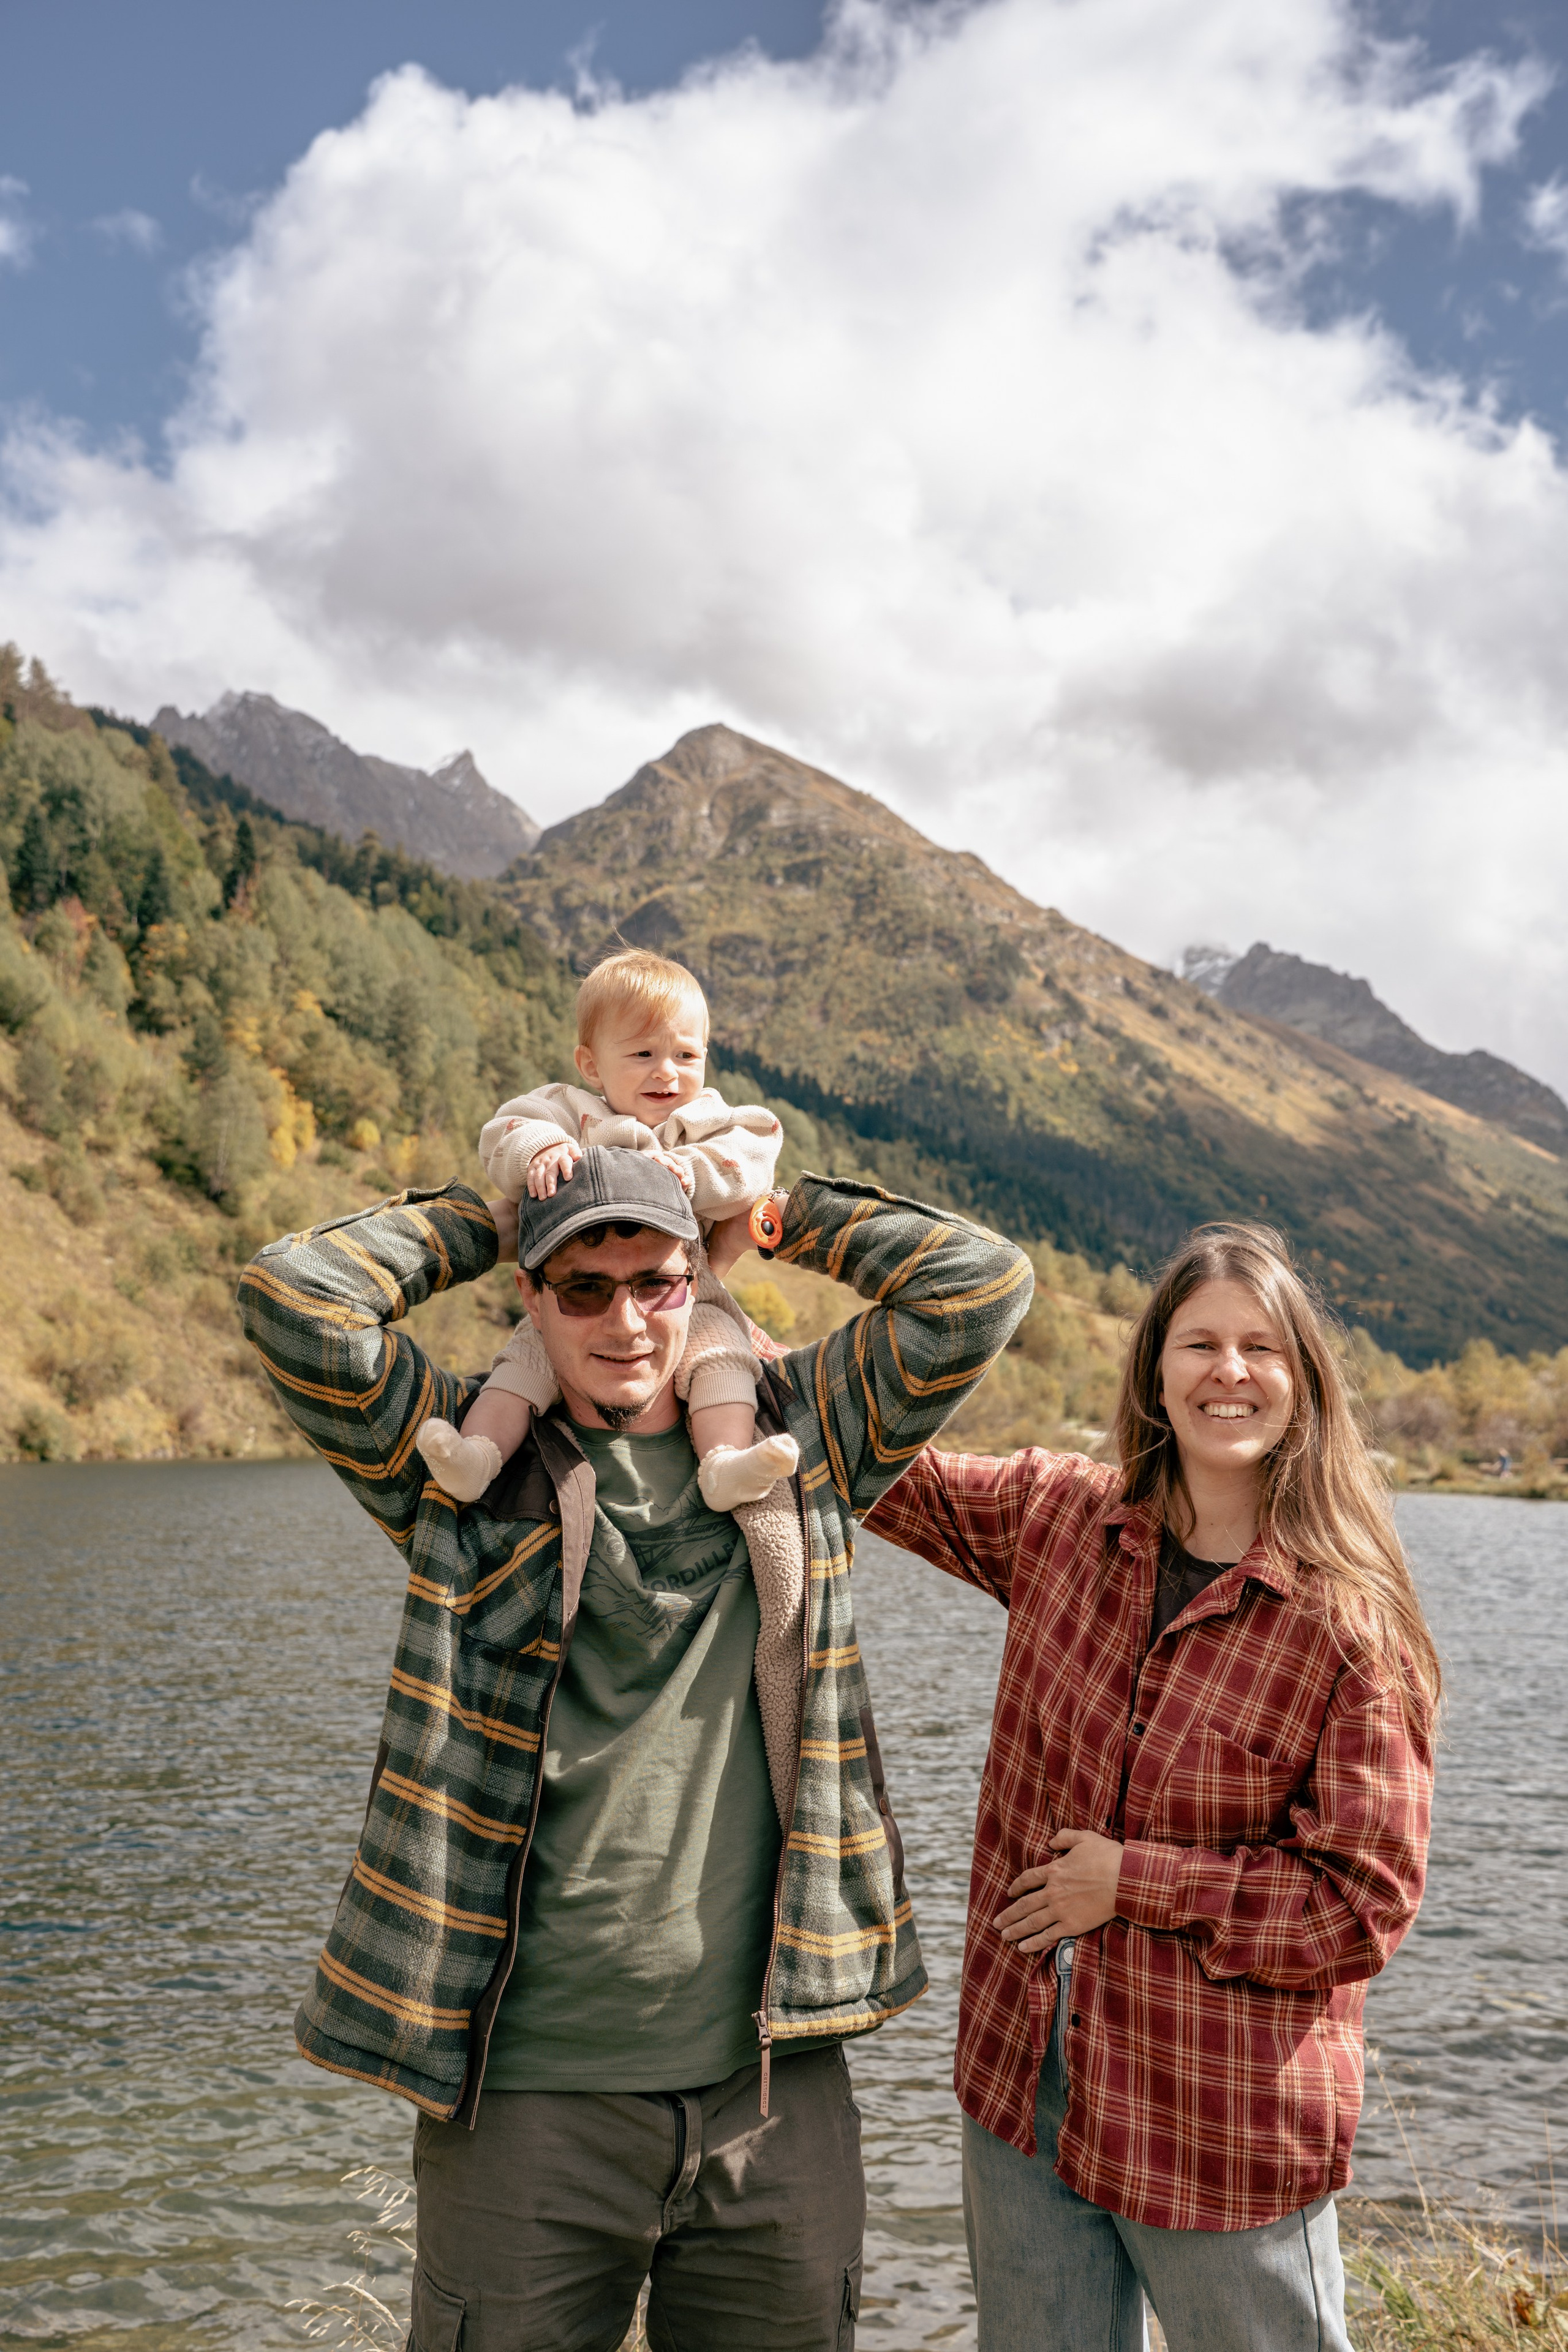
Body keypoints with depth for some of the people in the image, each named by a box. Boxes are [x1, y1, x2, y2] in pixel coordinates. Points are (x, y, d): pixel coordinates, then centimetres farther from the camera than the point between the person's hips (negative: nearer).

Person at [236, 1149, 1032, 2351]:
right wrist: (484, 1221, 2)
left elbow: (979, 1281, 0)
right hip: (527, 2093, -1)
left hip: (776, 2078, 2)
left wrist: (771, 1216, 7)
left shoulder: (794, 1439, 5)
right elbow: (295, 1293, -12)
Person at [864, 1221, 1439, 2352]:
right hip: (1024, 2086, 4)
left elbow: (1366, 1900, -14)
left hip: (1227, 2131, -4)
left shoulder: (1349, 1624, -14)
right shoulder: (1061, 1518, -2)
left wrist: (1135, 1883, -16)